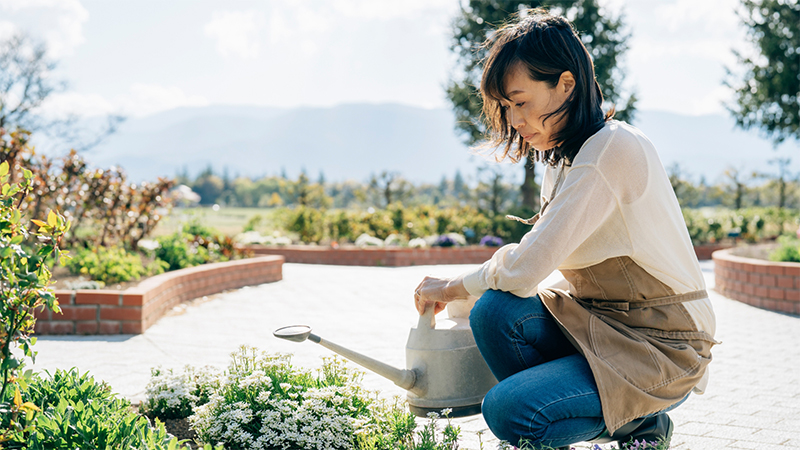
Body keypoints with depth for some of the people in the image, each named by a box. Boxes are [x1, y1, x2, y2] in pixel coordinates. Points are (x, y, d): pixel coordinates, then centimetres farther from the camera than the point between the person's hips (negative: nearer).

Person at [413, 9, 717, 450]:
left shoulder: (613, 148, -21)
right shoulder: (561, 157, 9)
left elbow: (526, 268, -25)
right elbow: (538, 262, 10)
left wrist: (450, 288, -8)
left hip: (662, 348, -8)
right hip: (602, 326, 8)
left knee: (507, 410, -23)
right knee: (493, 312, -18)